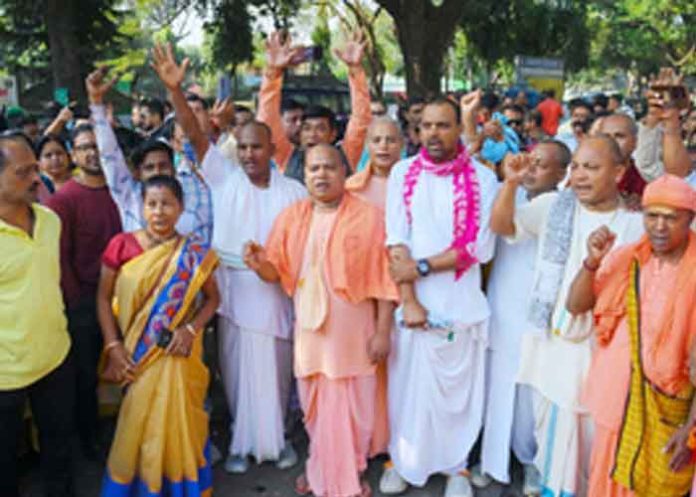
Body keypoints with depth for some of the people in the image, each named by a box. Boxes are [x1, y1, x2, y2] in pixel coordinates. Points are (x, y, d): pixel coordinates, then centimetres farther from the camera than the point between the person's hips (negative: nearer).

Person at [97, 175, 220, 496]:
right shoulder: (122, 245, -5)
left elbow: (212, 297, 3)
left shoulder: (195, 253, -3)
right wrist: (113, 345, -9)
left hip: (178, 354, 0)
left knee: (178, 421, 7)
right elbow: (104, 297, -2)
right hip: (135, 356, 0)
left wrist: (191, 329, -13)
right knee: (137, 425, 10)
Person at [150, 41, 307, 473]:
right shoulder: (224, 178, -1)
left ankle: (277, 437, 30)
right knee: (239, 371, 7)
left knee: (276, 372, 12)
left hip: (276, 294, 1)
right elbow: (195, 135, -11)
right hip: (234, 291, 0)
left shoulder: (293, 191, 1)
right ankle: (243, 441, 24)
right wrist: (175, 91, -23)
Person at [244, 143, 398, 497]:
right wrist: (259, 263, -17)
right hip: (309, 327, 4)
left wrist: (382, 331, -10)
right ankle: (321, 468, 34)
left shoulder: (368, 217, -5)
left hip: (352, 329, -3)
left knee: (351, 405, 5)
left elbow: (383, 279, -7)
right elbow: (278, 271, 6)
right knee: (314, 404, 14)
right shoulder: (291, 217, 5)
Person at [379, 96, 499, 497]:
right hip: (412, 301, 1)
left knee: (458, 388, 9)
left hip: (461, 303, -1)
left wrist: (422, 267, -13)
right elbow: (396, 241, -4)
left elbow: (479, 246, -9)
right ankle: (402, 460, 30)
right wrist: (409, 299, -11)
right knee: (408, 385, 10)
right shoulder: (403, 173, 2)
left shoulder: (483, 178, -3)